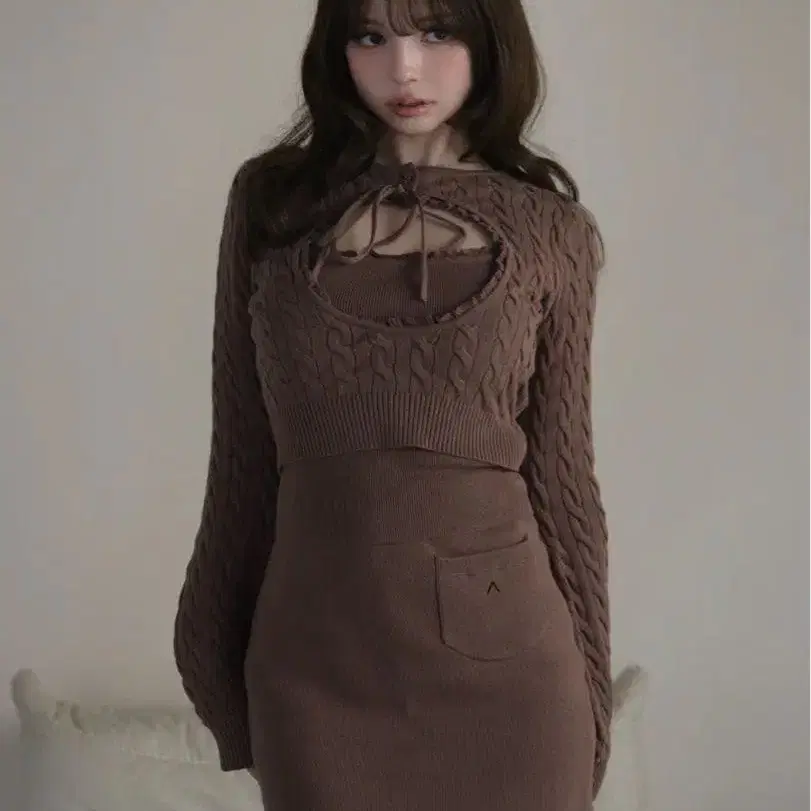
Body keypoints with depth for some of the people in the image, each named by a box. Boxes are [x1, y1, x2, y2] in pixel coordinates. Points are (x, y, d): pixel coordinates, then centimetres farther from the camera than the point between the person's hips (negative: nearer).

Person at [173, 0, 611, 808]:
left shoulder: (549, 229, 0)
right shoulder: (271, 198, 2)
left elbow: (561, 473, 3)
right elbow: (242, 453, 5)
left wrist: (586, 692, 4)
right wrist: (217, 652, 7)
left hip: (501, 658, 0)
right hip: (317, 658, 1)